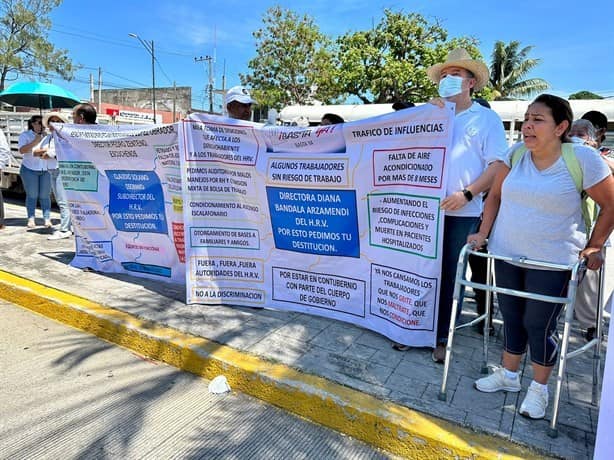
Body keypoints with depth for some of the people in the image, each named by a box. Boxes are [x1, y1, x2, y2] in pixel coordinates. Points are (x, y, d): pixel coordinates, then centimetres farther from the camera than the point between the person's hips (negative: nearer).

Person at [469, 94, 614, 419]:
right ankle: (508, 375, 35)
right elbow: (495, 195, 7)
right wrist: (483, 233, 1)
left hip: (552, 261, -4)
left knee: (539, 325, 4)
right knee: (511, 317, 15)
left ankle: (539, 387, 28)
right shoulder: (516, 153, 0)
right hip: (507, 254, 4)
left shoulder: (582, 158, -13)